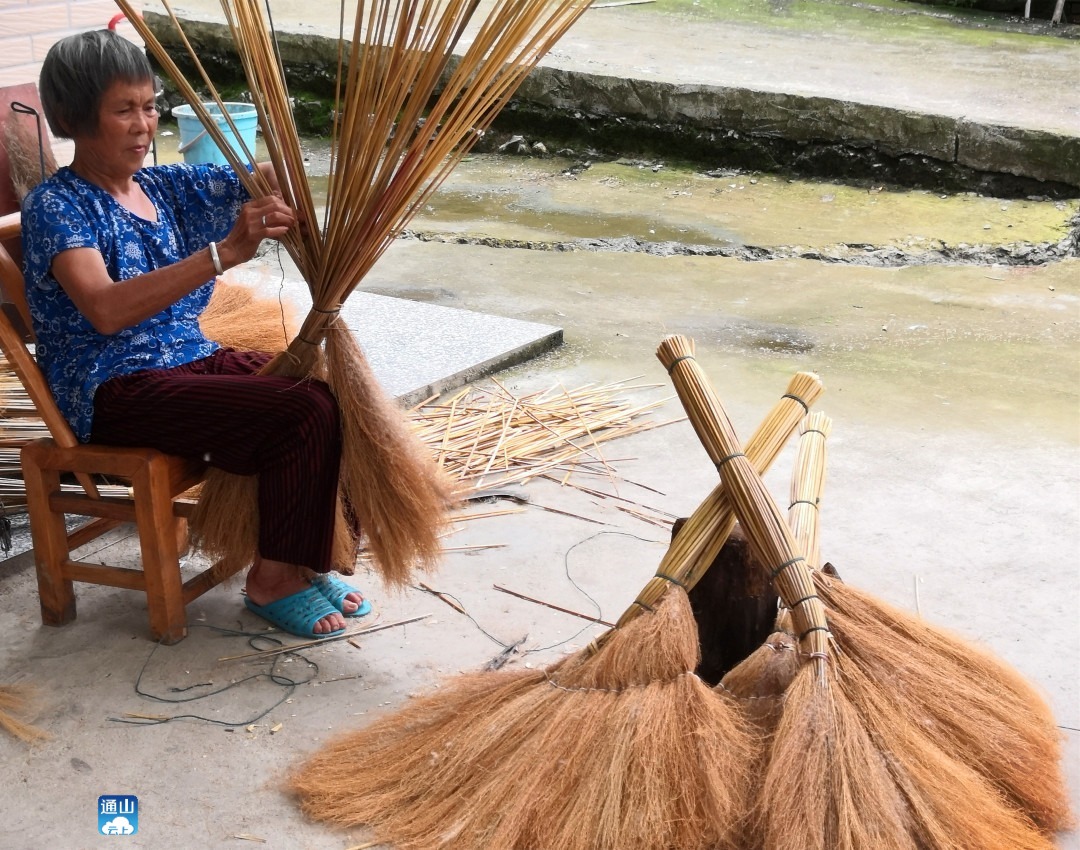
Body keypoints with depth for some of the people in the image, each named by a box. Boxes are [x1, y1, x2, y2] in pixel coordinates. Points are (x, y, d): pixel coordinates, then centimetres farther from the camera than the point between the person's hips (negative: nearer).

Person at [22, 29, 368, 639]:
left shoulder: (171, 186, 10)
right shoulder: (57, 206, -11)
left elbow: (276, 178, 3)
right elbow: (106, 310, -28)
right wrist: (225, 252, -36)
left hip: (195, 360, 7)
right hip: (117, 393, -7)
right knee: (304, 412, -23)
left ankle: (302, 559, 3)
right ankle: (273, 580, -4)